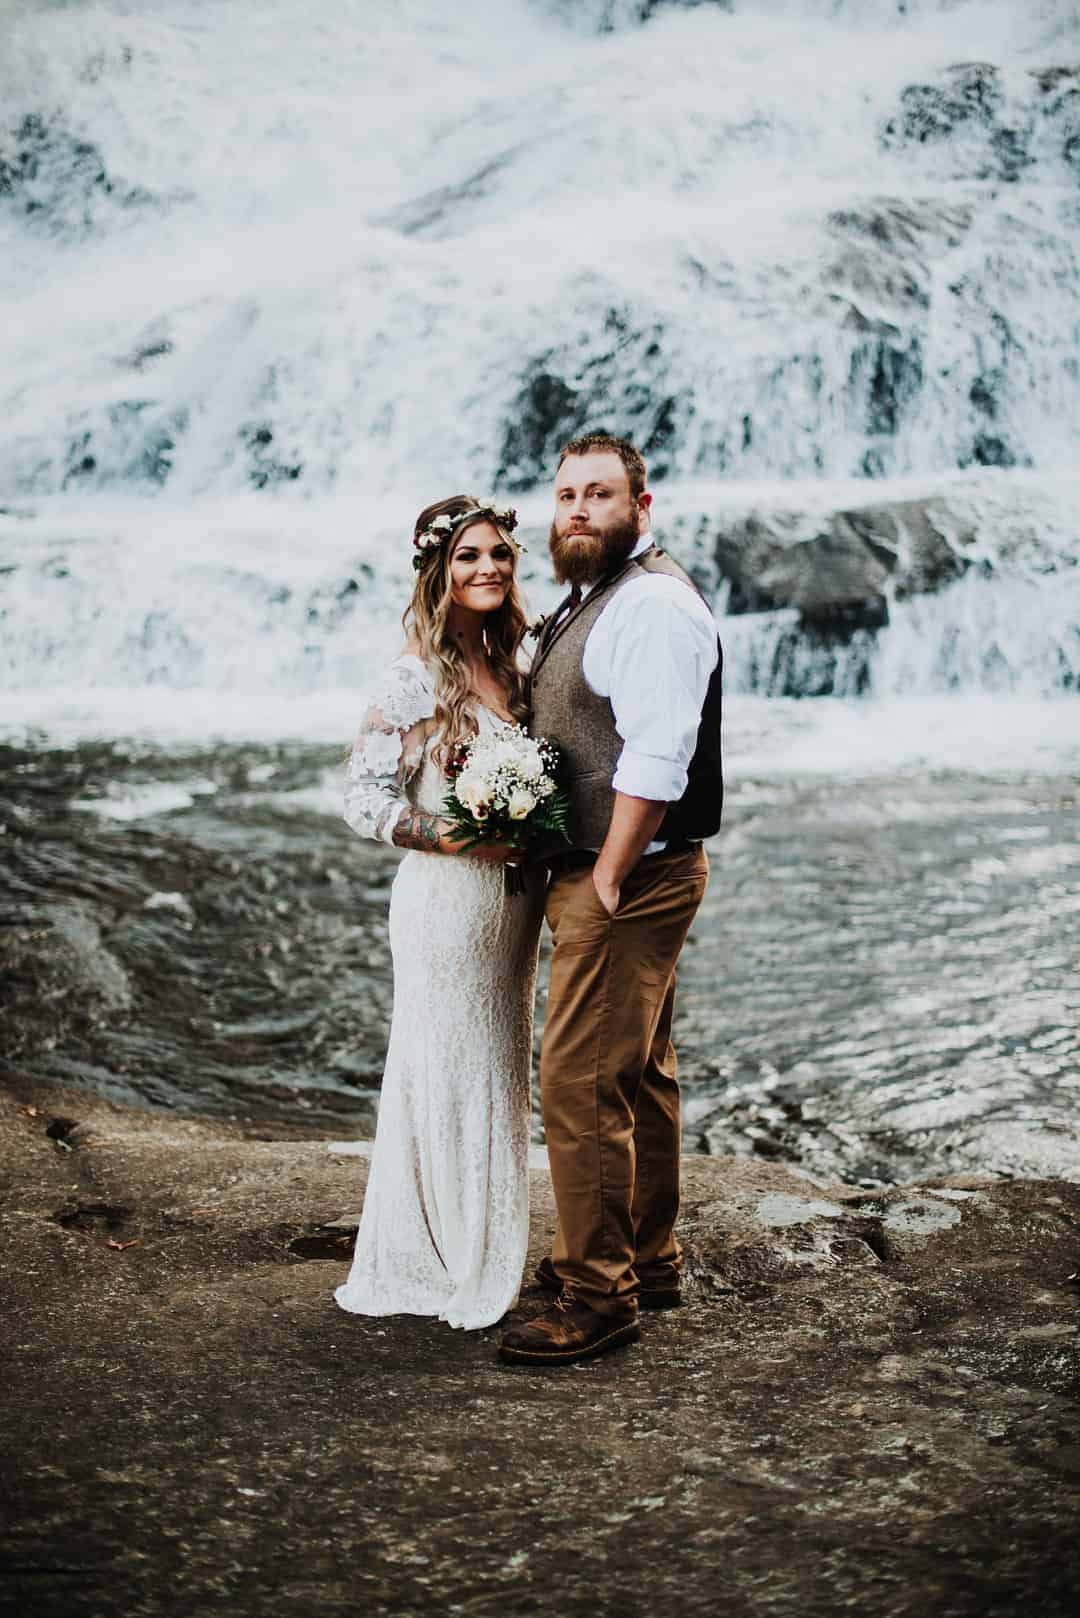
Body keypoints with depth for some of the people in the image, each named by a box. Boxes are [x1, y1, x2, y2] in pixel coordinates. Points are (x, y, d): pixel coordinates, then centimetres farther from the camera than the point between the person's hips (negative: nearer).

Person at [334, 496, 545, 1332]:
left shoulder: (509, 666, 9)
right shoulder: (414, 678, -13)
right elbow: (365, 800, -14)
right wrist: (458, 837, -21)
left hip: (511, 899, 8)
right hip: (448, 897, -8)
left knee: (498, 1075, 15)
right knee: (448, 1077, 1)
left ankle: (487, 1260, 28)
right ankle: (442, 1270, 15)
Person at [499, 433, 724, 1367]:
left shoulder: (653, 605, -17)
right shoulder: (592, 600, 16)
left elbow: (656, 759, -25)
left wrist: (608, 880, -21)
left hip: (627, 881, -11)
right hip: (601, 876, 11)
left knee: (580, 1083, -9)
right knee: (640, 1075, 18)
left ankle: (599, 1296, -1)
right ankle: (649, 1257, 31)